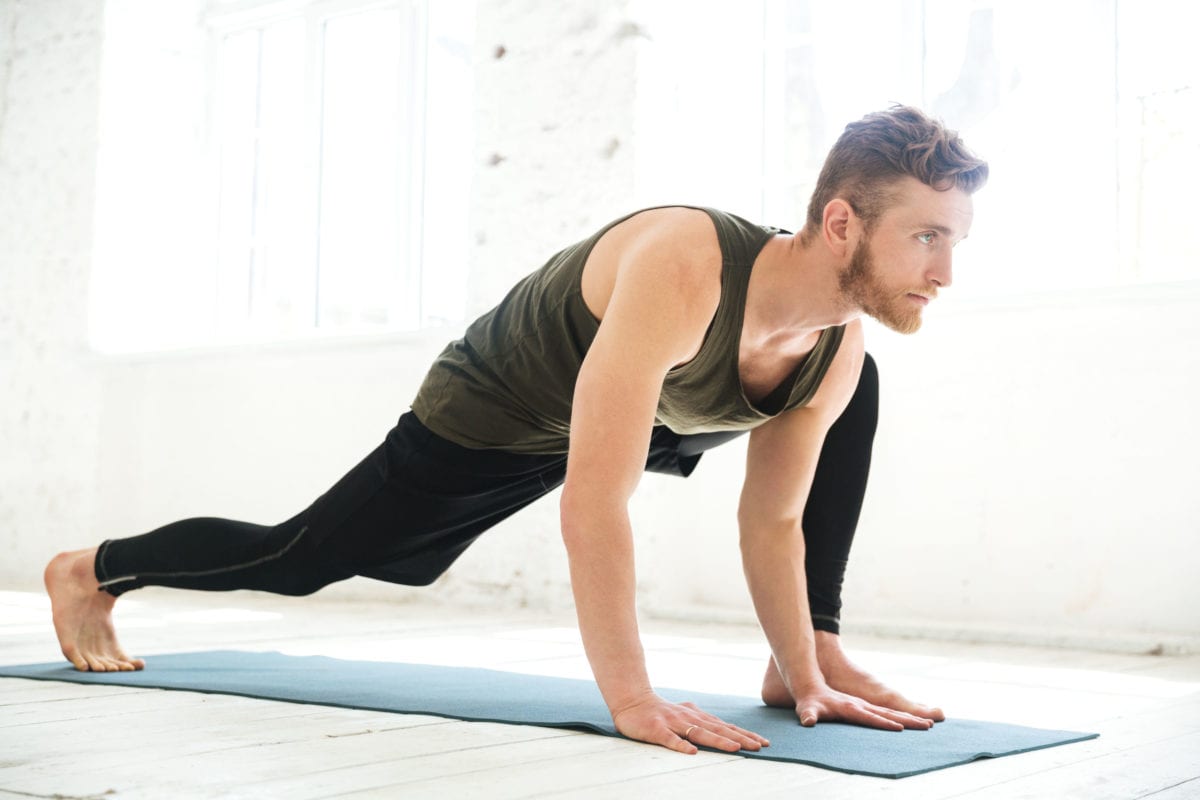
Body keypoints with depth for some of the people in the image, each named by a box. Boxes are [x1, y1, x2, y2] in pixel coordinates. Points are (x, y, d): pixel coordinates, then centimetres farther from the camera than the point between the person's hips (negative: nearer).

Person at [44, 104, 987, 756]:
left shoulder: (838, 349, -18)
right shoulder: (681, 269, -43)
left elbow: (770, 523, -4)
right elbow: (594, 498, -45)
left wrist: (808, 664, -12)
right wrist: (631, 698, -45)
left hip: (633, 410, 7)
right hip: (487, 423, -6)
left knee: (860, 396, -1)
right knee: (296, 558, 8)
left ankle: (805, 669, -1)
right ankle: (91, 570, 36)